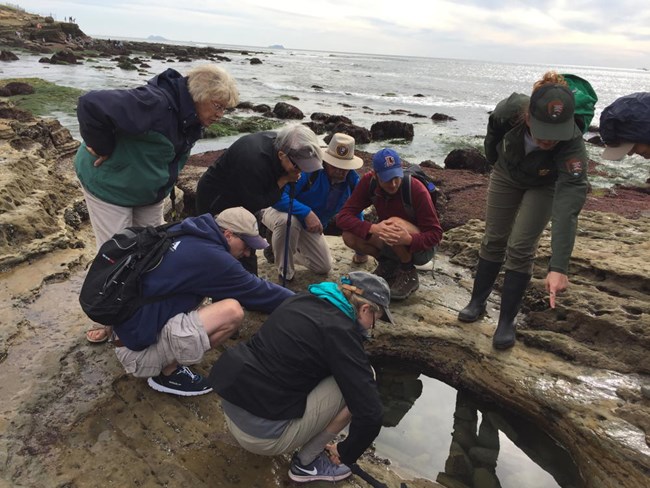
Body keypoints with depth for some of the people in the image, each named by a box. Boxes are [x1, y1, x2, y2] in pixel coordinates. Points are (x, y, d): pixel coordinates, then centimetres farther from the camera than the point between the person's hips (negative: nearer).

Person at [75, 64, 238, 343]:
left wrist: (164, 183, 6)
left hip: (149, 191, 7)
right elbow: (91, 105, -40)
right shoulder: (156, 104, -35)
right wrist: (103, 149, -28)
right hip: (110, 184, -7)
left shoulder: (191, 117, -6)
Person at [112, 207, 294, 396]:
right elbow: (258, 291, -11)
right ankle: (168, 374, 0)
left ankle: (168, 365, 12)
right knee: (232, 311, -19)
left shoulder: (189, 235, 4)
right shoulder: (210, 256, -21)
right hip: (139, 348, -9)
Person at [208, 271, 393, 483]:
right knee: (359, 379, -3)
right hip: (261, 431, -8)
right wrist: (345, 454, 3)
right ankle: (306, 463, 9)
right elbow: (370, 415, -16)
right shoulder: (340, 331, -14)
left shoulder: (305, 300, 9)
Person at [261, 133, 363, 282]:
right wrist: (307, 212, -46)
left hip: (310, 226, 6)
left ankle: (289, 245, 32)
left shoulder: (352, 179, -14)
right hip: (281, 212, -6)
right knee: (288, 221, -44)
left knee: (324, 268, 8)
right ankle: (285, 275, -18)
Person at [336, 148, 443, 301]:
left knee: (395, 223, -35)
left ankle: (409, 274, -10)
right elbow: (343, 217, -21)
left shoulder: (417, 190, -26)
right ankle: (387, 263, 6)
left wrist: (409, 239, -44)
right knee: (349, 236, -21)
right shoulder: (369, 182, -17)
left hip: (419, 246, -4)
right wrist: (372, 228, -40)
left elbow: (435, 233, -22)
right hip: (390, 244, 4)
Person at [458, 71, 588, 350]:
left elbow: (567, 208, -48)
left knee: (520, 248, -9)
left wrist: (558, 268, -55)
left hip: (545, 185, -2)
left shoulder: (573, 147, -41)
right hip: (506, 174, 3)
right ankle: (477, 302, 22)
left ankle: (507, 322, 5)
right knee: (494, 239, 7)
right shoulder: (512, 109, -36)